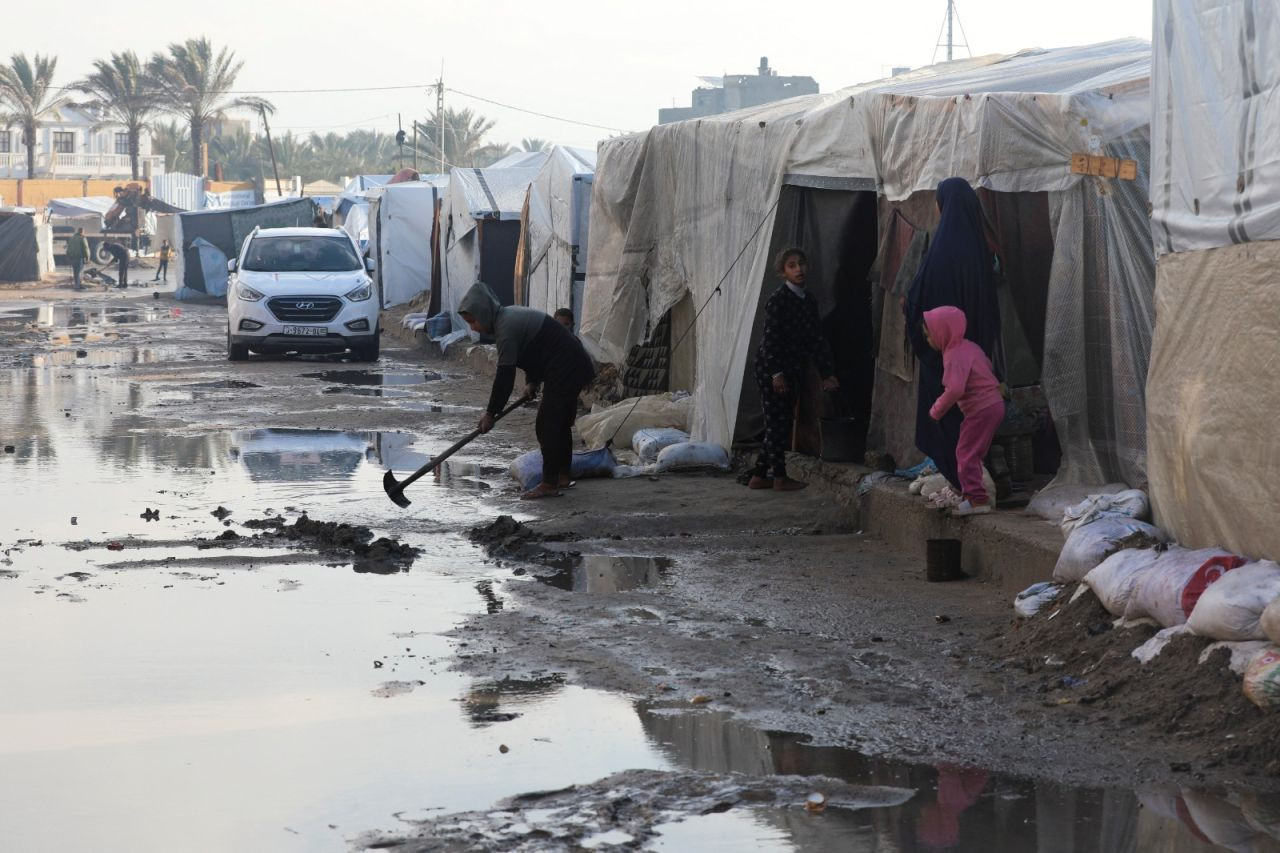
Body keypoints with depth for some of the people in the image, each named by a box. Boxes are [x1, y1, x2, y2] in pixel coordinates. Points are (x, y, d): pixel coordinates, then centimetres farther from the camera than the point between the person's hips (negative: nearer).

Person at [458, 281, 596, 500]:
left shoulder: (507, 328, -22)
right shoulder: (509, 316, 10)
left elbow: (505, 376, -22)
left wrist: (491, 412, -16)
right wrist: (532, 382, 22)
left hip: (564, 371, -11)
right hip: (573, 366, 11)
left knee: (547, 426, -8)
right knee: (560, 424, 17)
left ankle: (549, 485, -6)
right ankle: (562, 477, 24)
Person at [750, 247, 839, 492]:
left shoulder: (809, 301, 12)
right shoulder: (778, 299, -11)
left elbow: (816, 339, 14)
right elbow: (771, 338, -15)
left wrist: (828, 373, 8)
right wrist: (777, 373, -20)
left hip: (793, 370, 8)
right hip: (771, 369, -8)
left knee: (781, 423, 9)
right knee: (777, 421, -5)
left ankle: (760, 476, 15)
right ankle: (779, 477, 0)